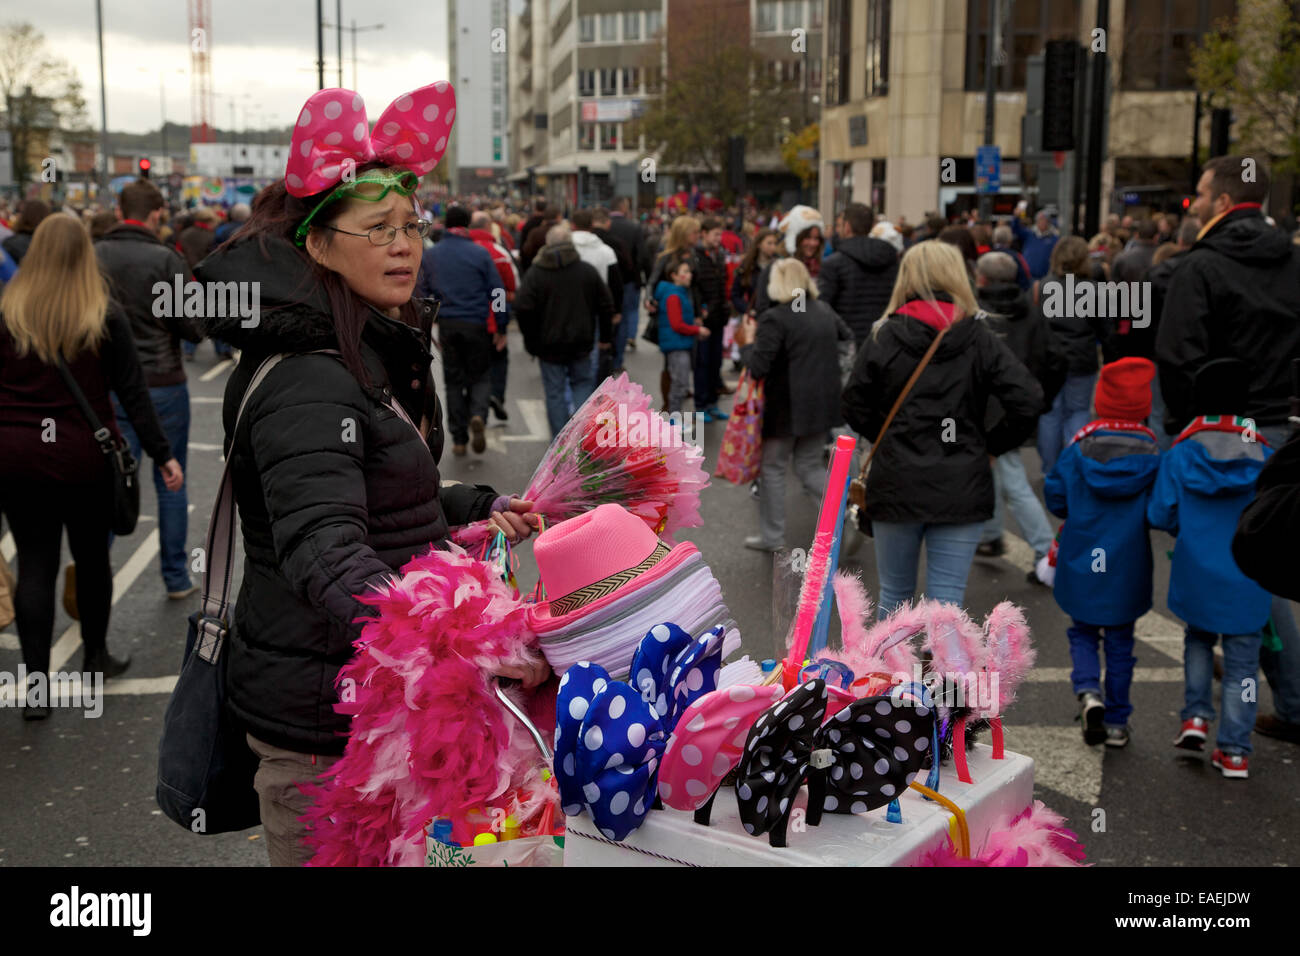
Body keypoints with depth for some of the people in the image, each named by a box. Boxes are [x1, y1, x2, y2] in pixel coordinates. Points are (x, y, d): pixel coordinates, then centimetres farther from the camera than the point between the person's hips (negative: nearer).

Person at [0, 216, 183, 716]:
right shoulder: (105, 317, -5)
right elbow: (132, 393, -5)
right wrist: (162, 454, 0)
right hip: (84, 455, -1)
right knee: (91, 556, 15)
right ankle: (95, 656, 32)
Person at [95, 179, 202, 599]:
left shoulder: (92, 257, -3)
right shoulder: (166, 259, -12)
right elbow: (194, 328, -13)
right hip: (163, 384, -2)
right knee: (170, 484, 11)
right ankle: (177, 577, 18)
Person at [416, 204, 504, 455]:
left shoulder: (428, 256, 5)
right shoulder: (480, 253, -3)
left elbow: (421, 293, 6)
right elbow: (497, 292, -3)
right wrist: (500, 329, 3)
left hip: (447, 324, 2)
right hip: (477, 324, -2)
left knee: (454, 381, 11)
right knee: (481, 376, 11)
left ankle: (459, 439, 11)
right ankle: (478, 415, -17)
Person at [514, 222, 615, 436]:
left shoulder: (535, 273, -6)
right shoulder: (588, 270, 1)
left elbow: (523, 310, -12)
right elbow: (606, 306, 3)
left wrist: (531, 341, -1)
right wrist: (606, 337, 13)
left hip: (549, 345, -1)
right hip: (581, 344, 1)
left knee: (555, 391, 7)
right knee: (583, 382, 18)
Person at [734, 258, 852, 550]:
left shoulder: (774, 319, -16)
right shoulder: (825, 311, 6)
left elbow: (758, 367, -19)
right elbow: (850, 340, 20)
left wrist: (747, 343, -2)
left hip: (786, 406, -6)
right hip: (823, 403, 6)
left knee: (773, 468, 9)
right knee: (809, 465, 17)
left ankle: (772, 536, 15)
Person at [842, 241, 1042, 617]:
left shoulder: (883, 337, -2)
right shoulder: (980, 340, -3)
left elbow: (855, 407, -1)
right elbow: (1028, 400, -10)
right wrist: (992, 443, 3)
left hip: (896, 484, 1)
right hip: (962, 487, -1)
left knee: (894, 594, 16)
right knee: (947, 600, 2)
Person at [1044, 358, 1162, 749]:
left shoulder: (1079, 445, -9)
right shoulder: (1151, 453, -9)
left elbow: (1055, 497, -5)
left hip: (1082, 562, 0)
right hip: (1128, 567, 0)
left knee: (1082, 633, 16)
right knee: (1120, 642, 13)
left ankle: (1088, 691, -9)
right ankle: (1116, 722, 19)